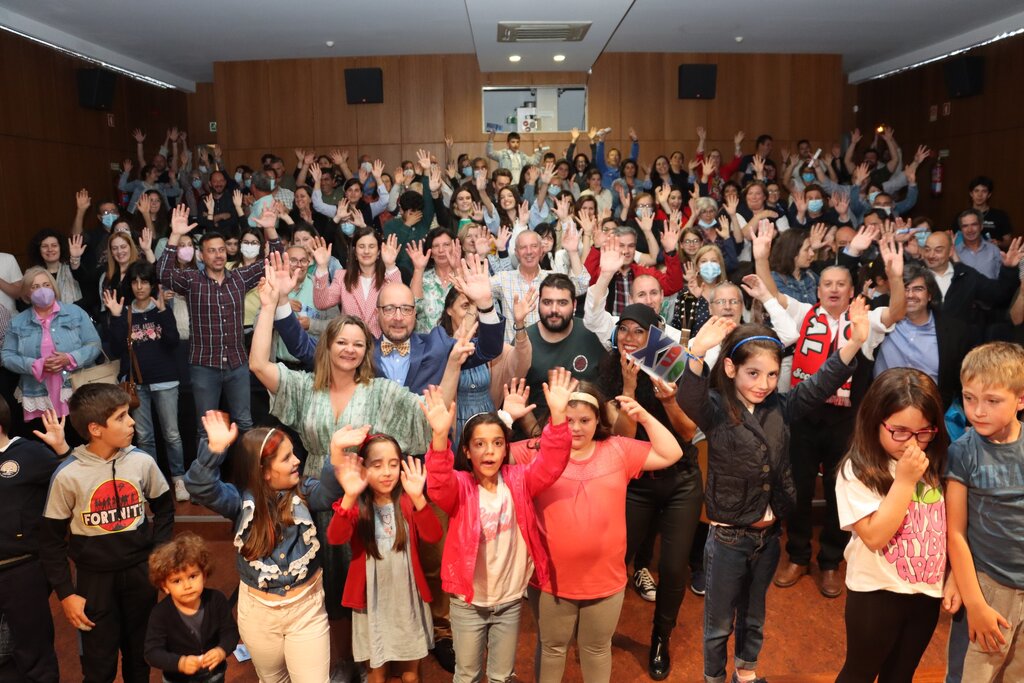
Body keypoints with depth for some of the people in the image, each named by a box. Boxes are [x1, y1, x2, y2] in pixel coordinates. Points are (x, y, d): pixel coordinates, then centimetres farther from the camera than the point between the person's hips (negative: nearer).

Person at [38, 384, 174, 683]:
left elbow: (164, 508, 8)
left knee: (140, 653, 17)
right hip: (94, 577, -2)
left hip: (140, 571, 2)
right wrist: (65, 593, -4)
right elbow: (51, 539, -4)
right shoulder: (68, 474, -15)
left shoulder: (142, 462, -9)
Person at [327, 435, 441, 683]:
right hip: (372, 602, -1)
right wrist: (349, 497, -42)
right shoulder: (356, 505, -8)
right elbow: (335, 538, -26)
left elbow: (433, 535, -20)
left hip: (408, 600, 1)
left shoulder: (407, 502, -4)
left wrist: (418, 498, -35)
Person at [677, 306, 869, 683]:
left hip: (768, 534, 5)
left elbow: (819, 385, -7)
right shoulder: (716, 410, -17)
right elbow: (687, 398, -36)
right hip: (727, 537, -5)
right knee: (719, 622, 14)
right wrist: (697, 353, -54)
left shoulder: (780, 408, -2)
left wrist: (854, 343, -22)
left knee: (753, 616, 25)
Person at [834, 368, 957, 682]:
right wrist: (905, 479, -25)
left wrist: (954, 577, 3)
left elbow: (948, 526, 7)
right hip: (877, 593, -4)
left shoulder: (936, 465, -2)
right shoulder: (857, 471, -20)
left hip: (928, 591, 5)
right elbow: (875, 536, -25)